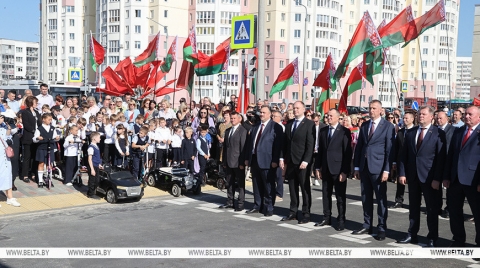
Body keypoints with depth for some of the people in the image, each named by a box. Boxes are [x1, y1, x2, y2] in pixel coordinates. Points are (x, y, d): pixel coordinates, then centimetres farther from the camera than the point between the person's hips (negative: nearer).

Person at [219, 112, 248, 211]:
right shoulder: (227, 131, 15)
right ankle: (230, 202, 22)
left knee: (240, 183, 1)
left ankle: (241, 203, 8)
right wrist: (224, 161, 11)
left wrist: (242, 162, -16)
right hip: (229, 162, 7)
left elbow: (243, 147, -12)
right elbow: (225, 146, 16)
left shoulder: (243, 131, -7)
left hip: (238, 162, -7)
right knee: (229, 183, 12)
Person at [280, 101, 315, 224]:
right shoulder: (289, 124, 13)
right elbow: (285, 142, 14)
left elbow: (310, 144, -11)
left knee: (305, 189, 2)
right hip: (290, 161, 6)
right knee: (292, 188, 10)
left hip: (302, 162, -6)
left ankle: (306, 214, 8)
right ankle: (293, 212, 18)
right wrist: (282, 158, 6)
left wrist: (305, 161, -18)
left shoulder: (309, 124, -6)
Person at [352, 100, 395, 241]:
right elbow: (359, 147, 13)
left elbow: (389, 150, -8)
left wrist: (386, 170, -13)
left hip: (378, 167, -5)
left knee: (381, 199, 2)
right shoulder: (364, 126, 12)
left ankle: (382, 228, 10)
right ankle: (367, 226, 21)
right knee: (366, 198, 11)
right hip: (364, 167, 5)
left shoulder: (388, 127, -4)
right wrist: (357, 167, 8)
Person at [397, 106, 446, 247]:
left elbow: (441, 158, -10)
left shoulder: (439, 134, -7)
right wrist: (402, 173, 0)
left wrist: (437, 179, -14)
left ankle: (432, 238, 14)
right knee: (413, 206, 13)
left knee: (432, 208, 5)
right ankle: (412, 235, 23)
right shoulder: (410, 132, 8)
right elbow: (404, 155, 8)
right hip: (413, 176, 5)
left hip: (430, 177, -5)